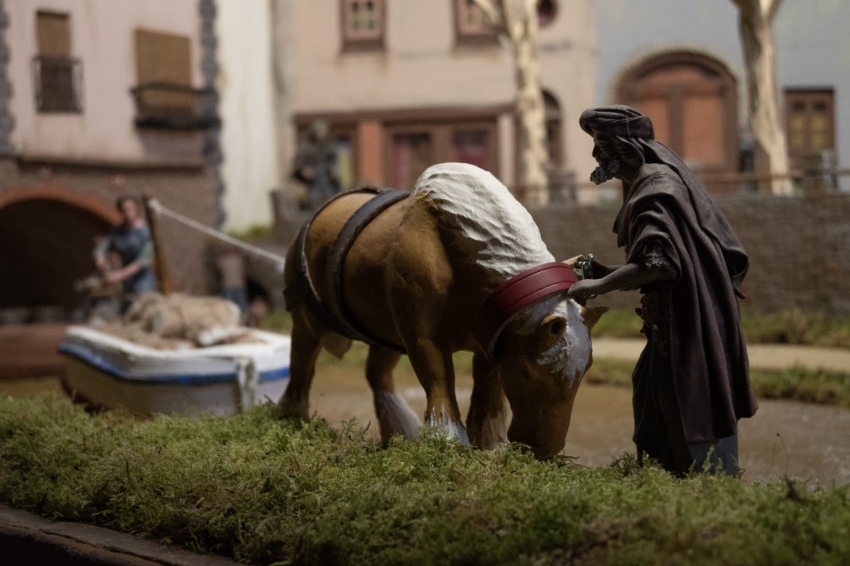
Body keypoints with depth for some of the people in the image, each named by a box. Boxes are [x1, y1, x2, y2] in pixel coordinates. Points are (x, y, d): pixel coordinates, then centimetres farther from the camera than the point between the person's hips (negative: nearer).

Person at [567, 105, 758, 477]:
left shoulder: (656, 185, -14)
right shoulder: (657, 179, 17)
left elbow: (659, 261, -26)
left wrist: (599, 286, -18)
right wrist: (600, 271, 12)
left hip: (686, 327, -10)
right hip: (680, 323, 10)